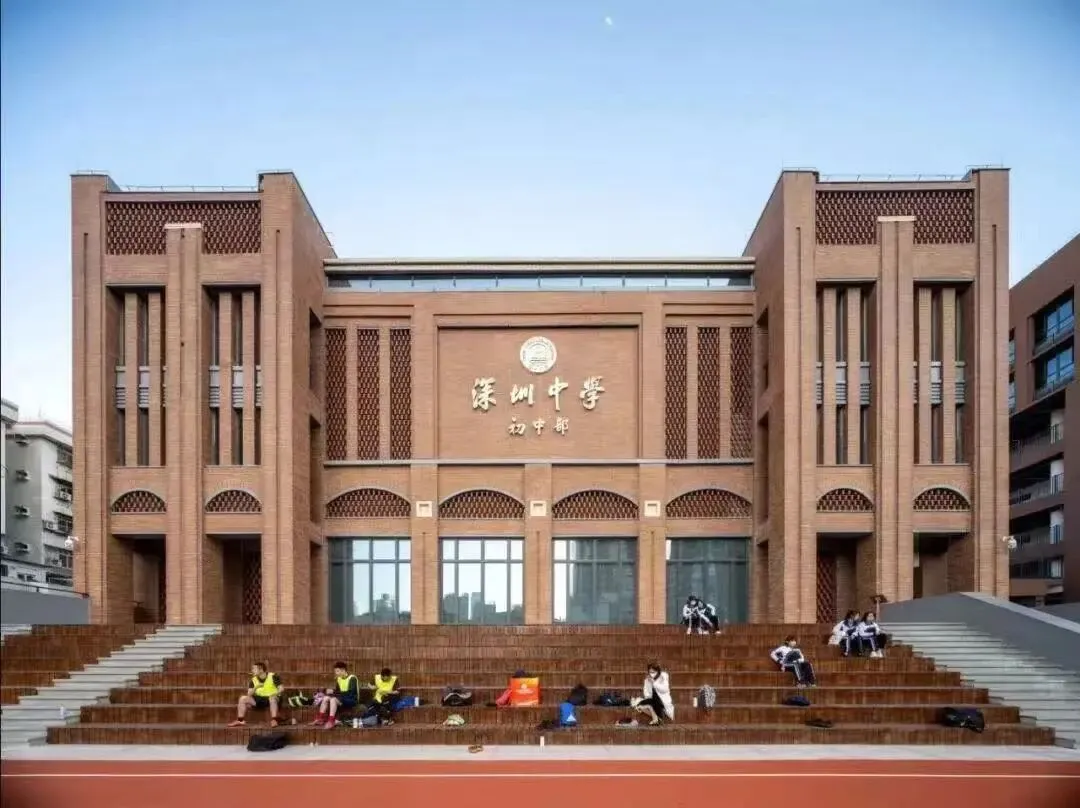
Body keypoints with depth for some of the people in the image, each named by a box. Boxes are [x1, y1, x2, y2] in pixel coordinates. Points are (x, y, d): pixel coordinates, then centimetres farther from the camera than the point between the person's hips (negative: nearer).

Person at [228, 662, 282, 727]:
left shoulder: (272, 676, -7)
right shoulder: (253, 680, 5)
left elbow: (281, 688, -9)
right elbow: (249, 694, -1)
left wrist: (276, 694, -29)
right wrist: (255, 688, -19)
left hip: (271, 698, -5)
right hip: (260, 699, 5)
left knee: (272, 698, -40)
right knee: (243, 698, -11)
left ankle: (274, 721, -45)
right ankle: (240, 721, -12)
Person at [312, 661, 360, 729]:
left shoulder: (352, 678, -13)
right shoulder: (339, 679, 10)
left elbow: (350, 693, -23)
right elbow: (338, 691, 14)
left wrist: (334, 692, -23)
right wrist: (331, 691, -10)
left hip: (352, 700, -8)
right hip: (342, 698, 8)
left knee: (333, 699, -29)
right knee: (326, 698, -10)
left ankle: (330, 722, -37)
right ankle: (320, 720, -12)